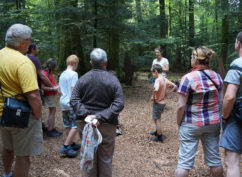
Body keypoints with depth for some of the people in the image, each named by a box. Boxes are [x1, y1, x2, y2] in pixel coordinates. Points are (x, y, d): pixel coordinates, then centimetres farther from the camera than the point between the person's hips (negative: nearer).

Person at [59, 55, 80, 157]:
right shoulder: (74, 74, -12)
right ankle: (65, 147, -7)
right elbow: (74, 90, -17)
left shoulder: (62, 75, 12)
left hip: (63, 103, 9)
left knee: (68, 126, 15)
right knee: (75, 126, -5)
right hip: (72, 103, -9)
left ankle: (71, 144, 27)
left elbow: (59, 90, 16)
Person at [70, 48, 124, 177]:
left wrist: (86, 115, -14)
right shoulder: (113, 80, -7)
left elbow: (74, 100, -7)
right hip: (107, 125, -2)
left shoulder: (83, 79, -1)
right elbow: (119, 104, -16)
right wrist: (101, 117, -19)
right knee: (105, 158, 11)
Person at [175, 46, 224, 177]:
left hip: (192, 124, -5)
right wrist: (215, 116, 16)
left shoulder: (188, 78, -16)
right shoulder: (217, 76, 0)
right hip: (213, 122, 5)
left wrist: (179, 123, -2)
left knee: (184, 161, 5)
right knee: (214, 158, 18)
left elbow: (181, 106, -15)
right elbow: (221, 101, 5)